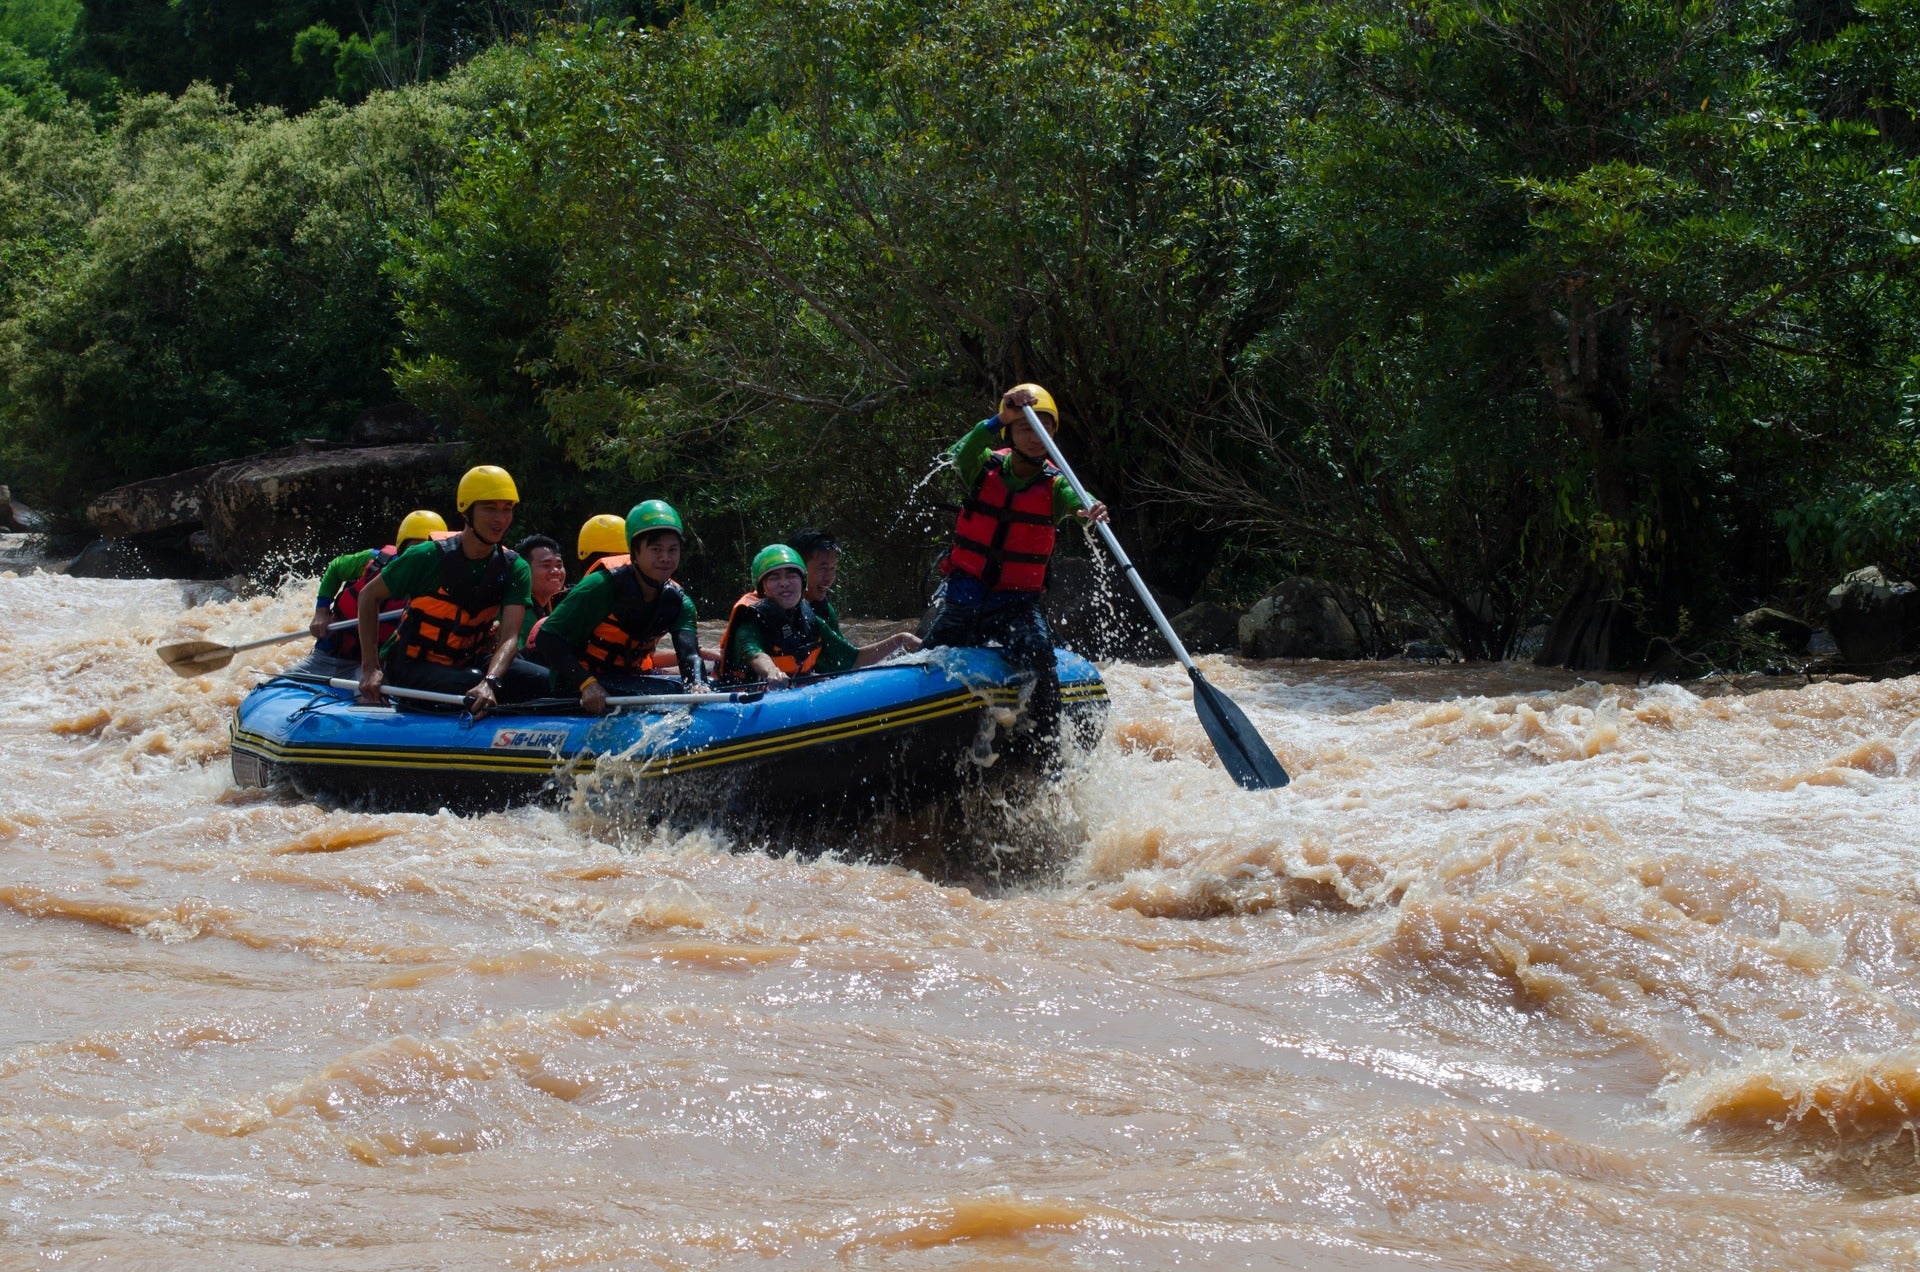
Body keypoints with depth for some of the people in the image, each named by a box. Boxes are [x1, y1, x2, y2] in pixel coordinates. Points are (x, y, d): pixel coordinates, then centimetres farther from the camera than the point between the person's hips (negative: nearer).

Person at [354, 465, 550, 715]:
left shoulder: (515, 570, -5)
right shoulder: (428, 557, -14)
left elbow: (510, 638, -17)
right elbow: (369, 595, -2)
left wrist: (489, 682, -39)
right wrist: (370, 668, -8)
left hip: (468, 662, 5)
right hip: (411, 667, -5)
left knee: (545, 682, -16)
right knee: (471, 688, -35)